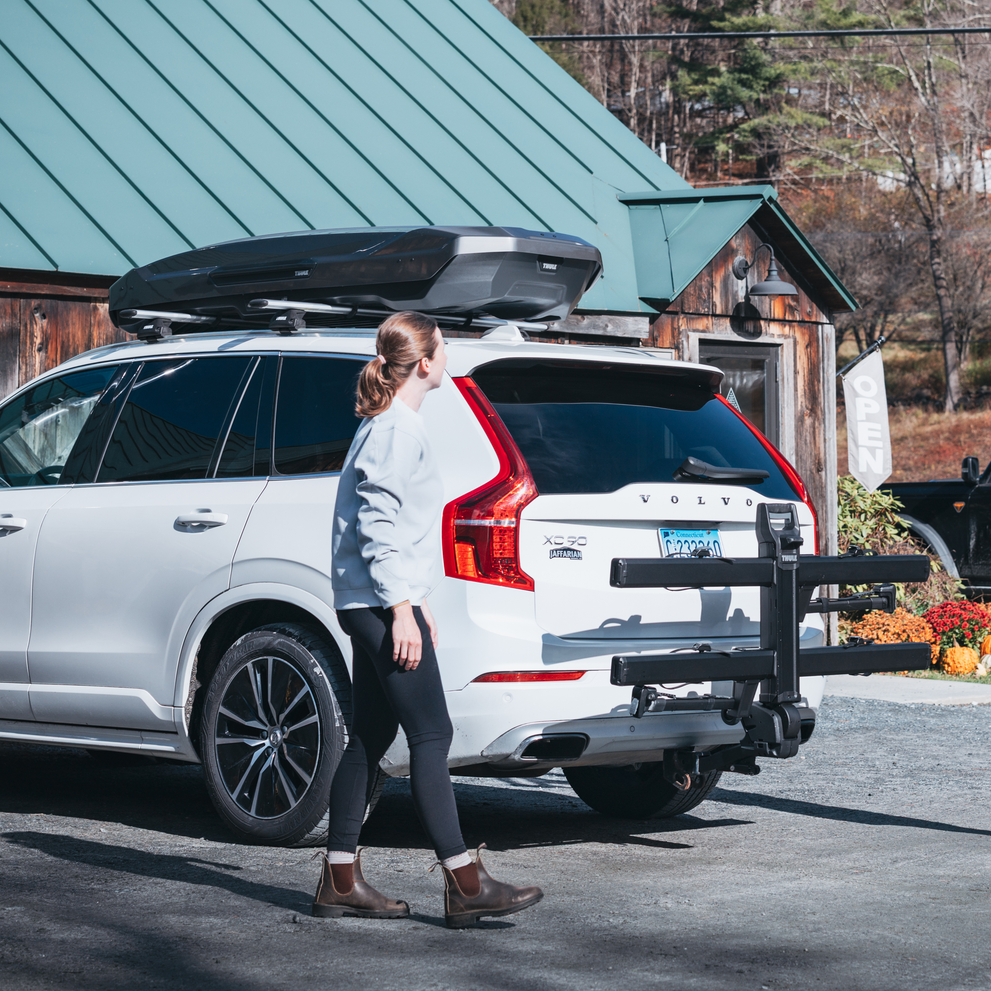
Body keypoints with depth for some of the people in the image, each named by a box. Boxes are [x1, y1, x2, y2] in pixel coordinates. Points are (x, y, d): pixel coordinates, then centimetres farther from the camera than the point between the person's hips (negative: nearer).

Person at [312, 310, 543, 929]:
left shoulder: (386, 424, 20)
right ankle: (464, 883, -12)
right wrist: (401, 606, -22)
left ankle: (340, 880, 13)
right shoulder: (398, 427, -12)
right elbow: (378, 523, -19)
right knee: (431, 735, -11)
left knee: (372, 737, 10)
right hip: (384, 603, -11)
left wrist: (417, 600, 26)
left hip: (376, 604, 11)